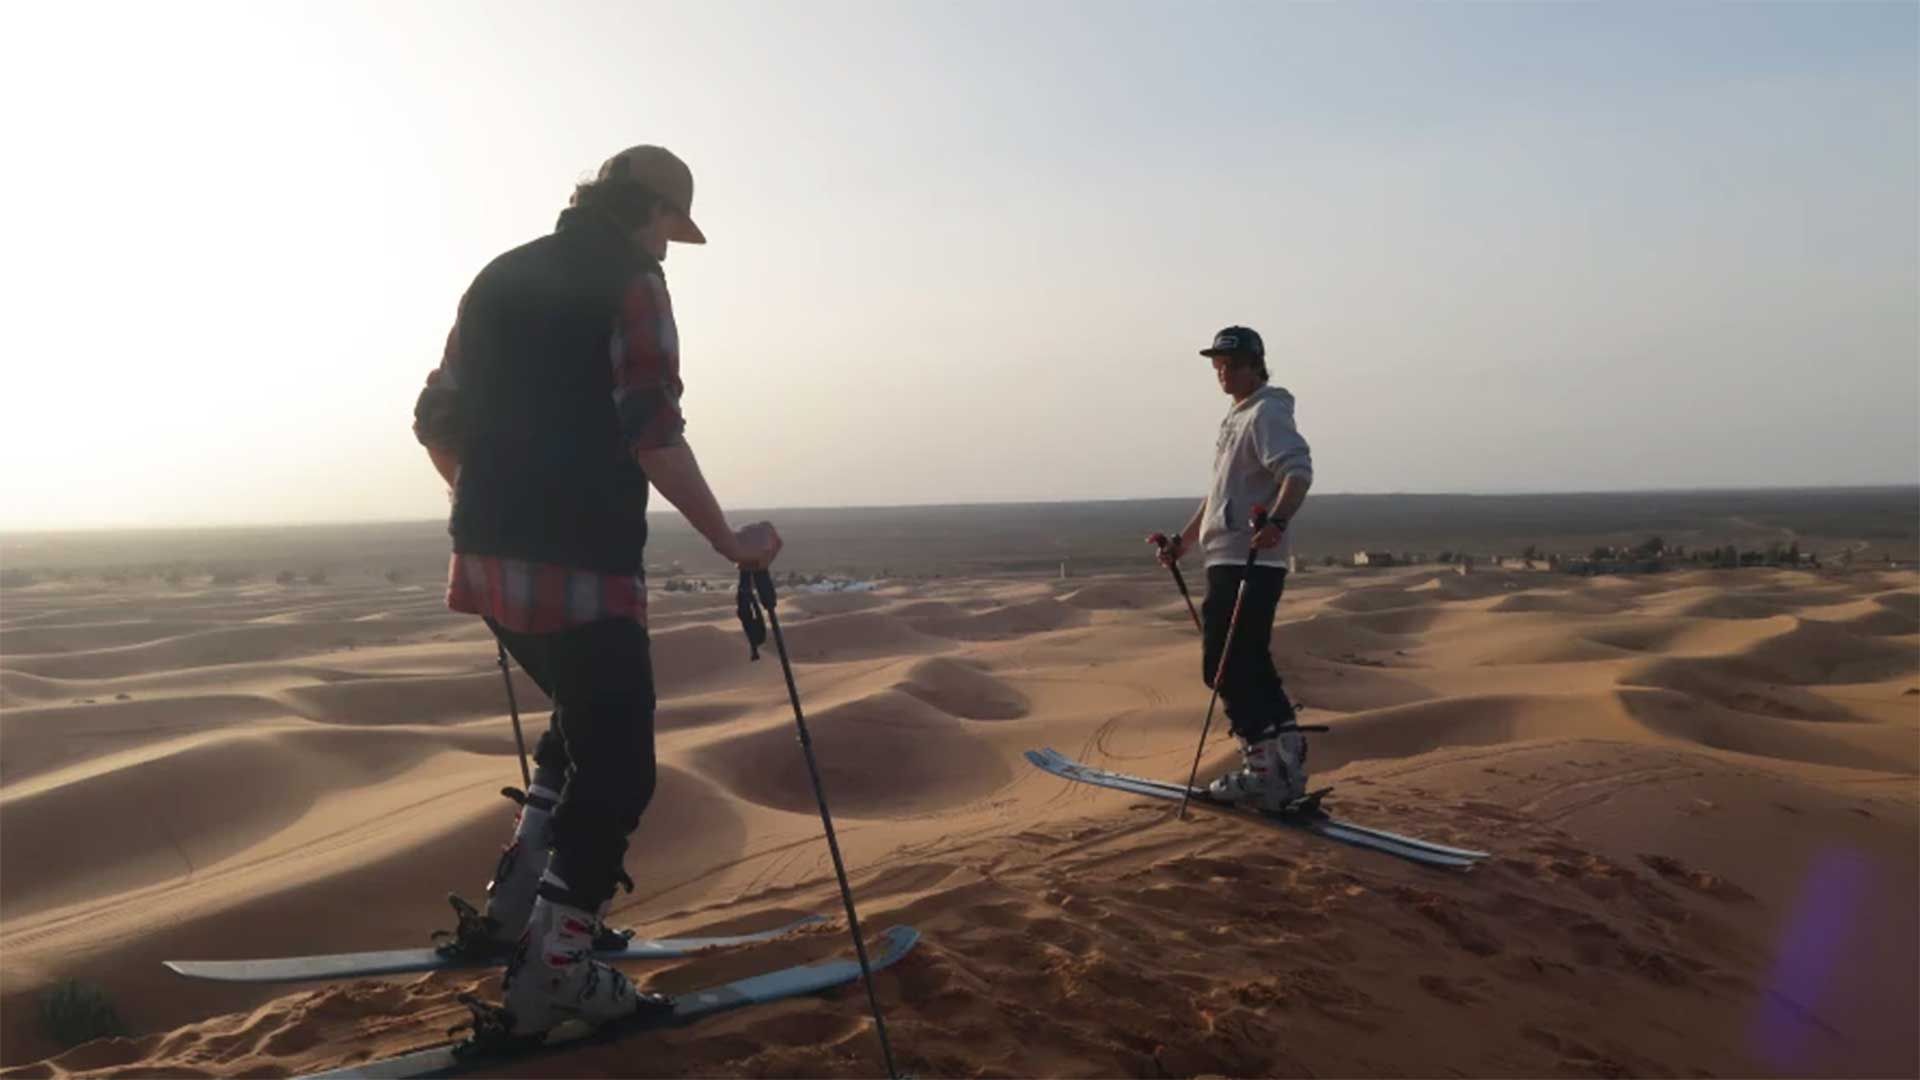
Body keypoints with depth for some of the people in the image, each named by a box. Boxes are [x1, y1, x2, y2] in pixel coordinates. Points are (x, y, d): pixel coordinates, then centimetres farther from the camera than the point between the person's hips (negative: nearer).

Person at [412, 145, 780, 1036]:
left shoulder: (500, 276, 17)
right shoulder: (630, 280, -6)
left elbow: (436, 418, 19)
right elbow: (653, 434, -16)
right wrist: (728, 541, -8)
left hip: (487, 558, 8)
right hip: (582, 566, -8)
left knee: (584, 722, 26)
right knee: (617, 768, 3)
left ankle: (512, 906, 23)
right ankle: (553, 973, 6)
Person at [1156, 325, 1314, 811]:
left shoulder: (1267, 413, -7)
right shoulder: (1237, 419, 23)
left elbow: (1298, 471, -23)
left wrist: (1277, 521, -40)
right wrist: (1184, 542, 28)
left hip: (1250, 562, -10)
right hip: (1228, 560, 10)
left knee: (1227, 668, -10)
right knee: (1248, 668, 12)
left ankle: (1267, 767, -4)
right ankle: (1279, 766, 18)